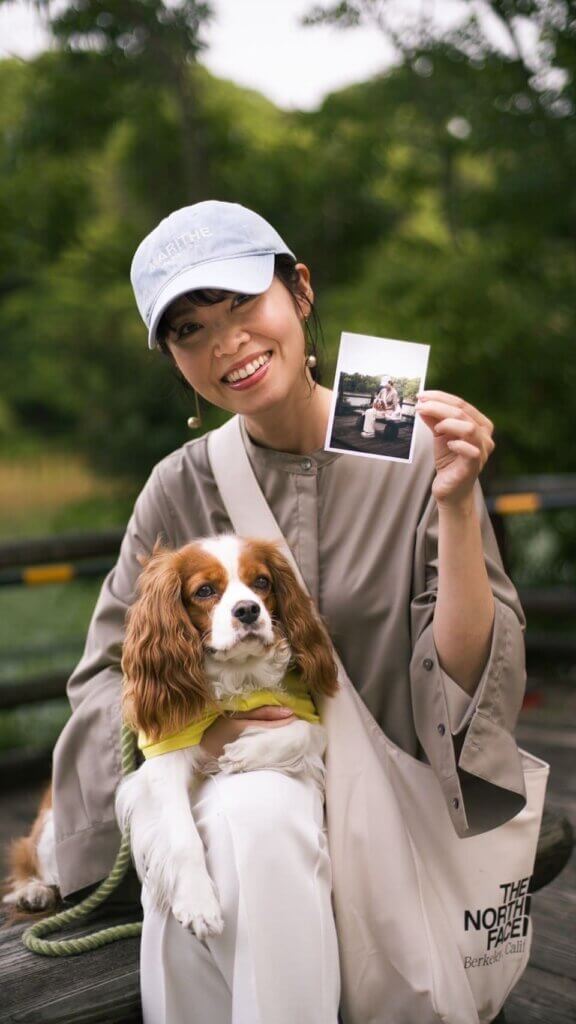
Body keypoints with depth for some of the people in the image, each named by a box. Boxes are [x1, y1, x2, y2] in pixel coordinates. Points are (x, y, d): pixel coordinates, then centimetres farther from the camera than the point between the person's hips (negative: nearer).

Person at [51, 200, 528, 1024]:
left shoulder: (413, 459, -8)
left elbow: (468, 681, -11)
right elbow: (103, 681, 1)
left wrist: (456, 505, -24)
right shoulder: (180, 490, 1)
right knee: (255, 814, -31)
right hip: (230, 776, 2)